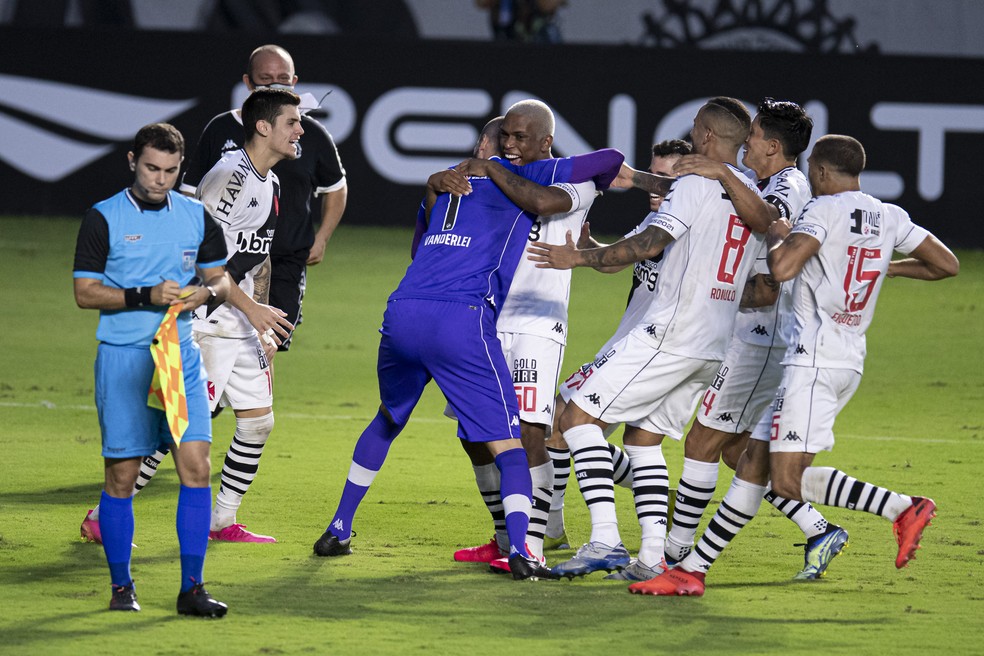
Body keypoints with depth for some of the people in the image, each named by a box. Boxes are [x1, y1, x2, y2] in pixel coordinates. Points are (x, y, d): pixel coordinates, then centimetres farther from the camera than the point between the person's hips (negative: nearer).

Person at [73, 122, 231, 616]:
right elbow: (85, 292, -6)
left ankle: (191, 588, -4)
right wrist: (147, 296, -17)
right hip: (122, 357, -3)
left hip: (181, 356, 3)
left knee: (196, 465, -8)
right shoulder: (103, 219, -3)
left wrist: (206, 292, -7)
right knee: (121, 476, -1)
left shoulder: (196, 217, 9)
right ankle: (121, 587, 12)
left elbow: (220, 279, 17)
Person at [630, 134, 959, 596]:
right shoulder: (890, 218, 12)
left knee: (789, 479, -13)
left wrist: (779, 235, -2)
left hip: (813, 360, -9)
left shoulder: (824, 211, -10)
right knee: (753, 466, 10)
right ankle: (692, 570, 11)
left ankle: (901, 507, -18)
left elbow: (782, 268, -23)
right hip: (850, 362, 9)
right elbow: (948, 265, 17)